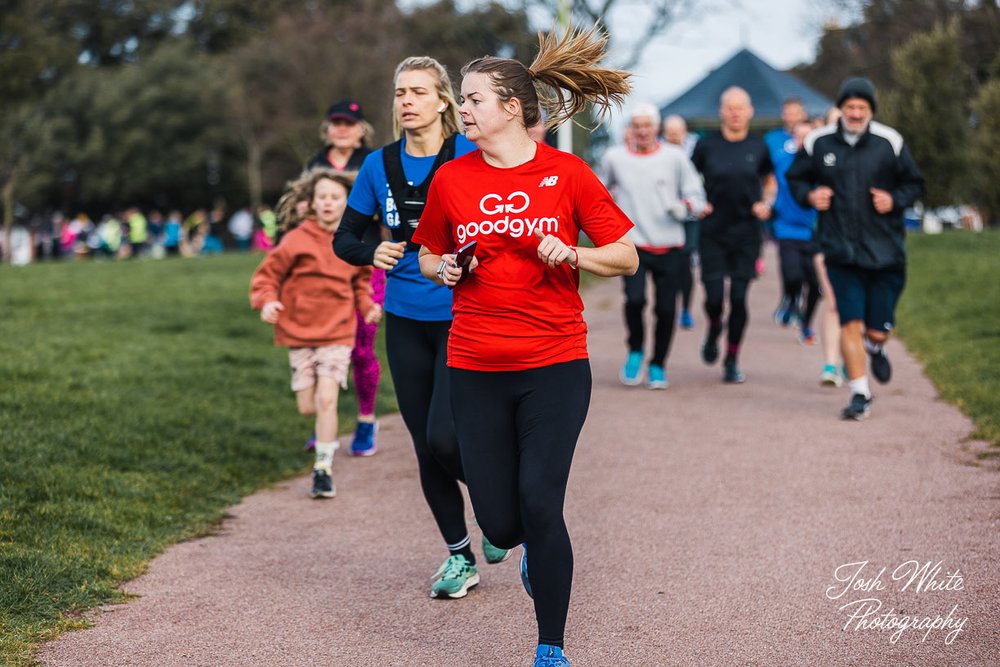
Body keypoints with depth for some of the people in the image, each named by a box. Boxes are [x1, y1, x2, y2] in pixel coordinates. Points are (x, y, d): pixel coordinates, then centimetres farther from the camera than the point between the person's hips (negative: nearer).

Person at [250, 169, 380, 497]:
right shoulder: (297, 240, -8)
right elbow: (267, 274, -3)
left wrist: (367, 305, 3)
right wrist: (266, 301, -21)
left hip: (337, 332, 0)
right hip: (299, 332, 0)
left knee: (326, 400, -14)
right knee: (307, 407, 4)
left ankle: (323, 469, -5)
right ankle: (328, 434, 40)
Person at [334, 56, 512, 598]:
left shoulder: (471, 156, -8)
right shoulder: (380, 166, 4)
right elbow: (344, 237, 11)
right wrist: (372, 254, -10)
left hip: (463, 319, -4)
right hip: (405, 322, 4)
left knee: (444, 437, -14)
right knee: (425, 449, 7)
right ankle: (460, 557, 24)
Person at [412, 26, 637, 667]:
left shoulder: (568, 173, -2)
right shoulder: (452, 178, 5)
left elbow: (626, 257, 2)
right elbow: (430, 258, 19)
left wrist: (570, 255, -15)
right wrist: (445, 270, -4)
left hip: (555, 365, -3)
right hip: (476, 368, 3)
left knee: (539, 505, -12)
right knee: (500, 521, 2)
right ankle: (534, 549, 42)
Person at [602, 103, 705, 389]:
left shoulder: (675, 157, 3)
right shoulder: (614, 157, 5)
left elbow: (697, 196, 6)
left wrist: (685, 206, -14)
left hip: (670, 247, 1)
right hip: (633, 244, -1)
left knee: (666, 308, -1)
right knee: (634, 299, -21)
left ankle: (657, 366, 20)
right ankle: (635, 351, 7)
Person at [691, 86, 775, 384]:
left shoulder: (758, 147, 4)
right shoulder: (707, 145, 0)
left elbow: (770, 181, 19)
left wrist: (766, 203, 0)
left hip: (746, 234, 1)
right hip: (712, 233, -1)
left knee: (739, 298, -3)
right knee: (714, 297, -7)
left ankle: (732, 362, 12)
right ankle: (714, 331, 29)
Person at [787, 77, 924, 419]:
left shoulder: (889, 142, 1)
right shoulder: (818, 142, 3)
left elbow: (914, 183, 10)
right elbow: (796, 177, 16)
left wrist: (895, 199, -9)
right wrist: (809, 195, -3)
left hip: (884, 250, 0)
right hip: (841, 250, 0)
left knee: (877, 330, 2)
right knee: (850, 323, -8)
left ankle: (875, 346, 40)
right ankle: (860, 394, 5)